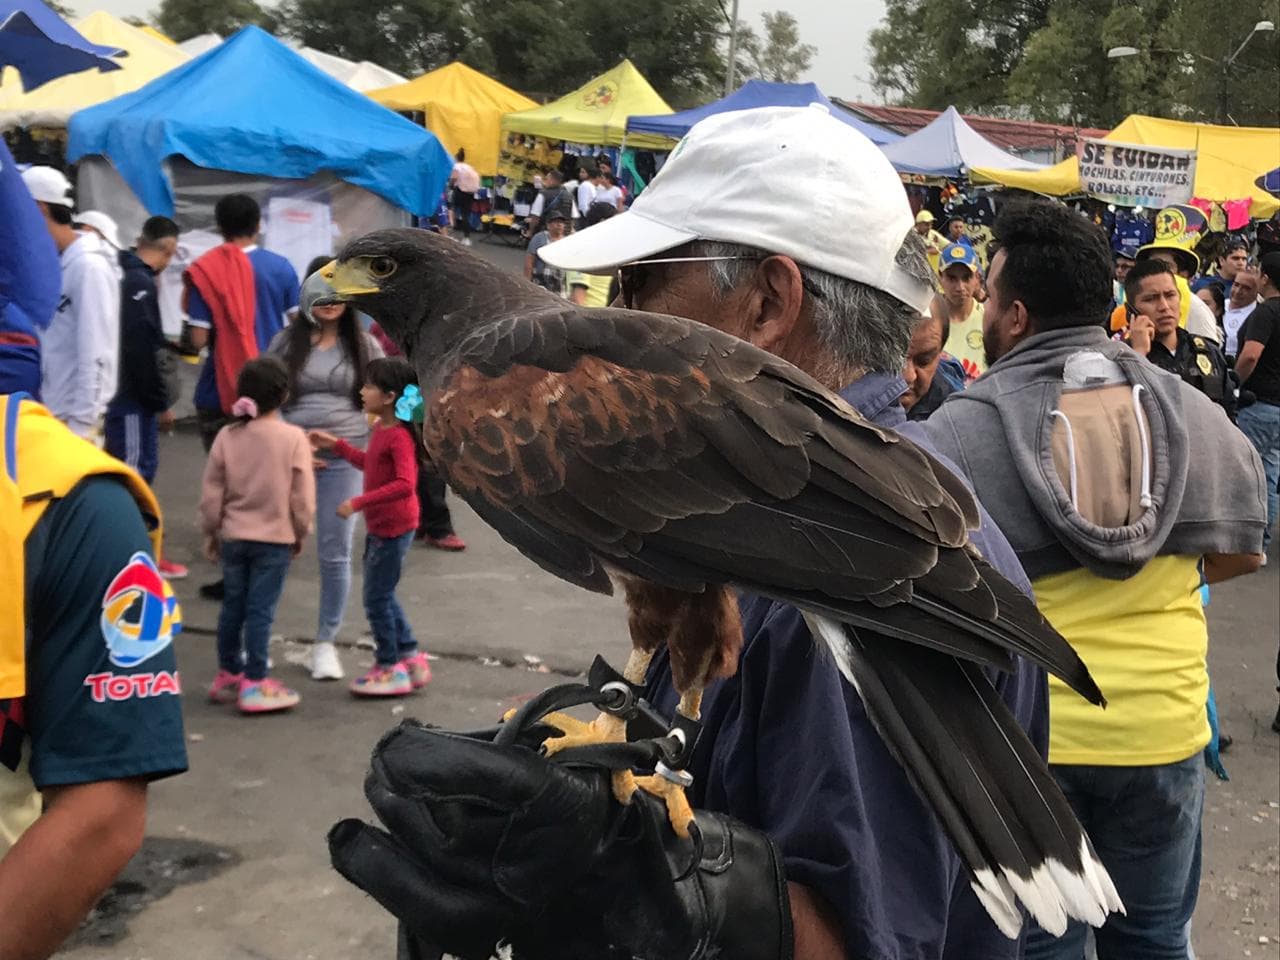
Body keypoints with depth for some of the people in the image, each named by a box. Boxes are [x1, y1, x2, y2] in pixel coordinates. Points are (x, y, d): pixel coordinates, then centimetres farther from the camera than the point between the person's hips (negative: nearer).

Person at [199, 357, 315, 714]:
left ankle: (229, 673, 28)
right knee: (261, 610, 0)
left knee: (233, 605, 16)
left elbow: (211, 492, 1)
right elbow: (302, 496, -8)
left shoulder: (227, 436, -3)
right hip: (275, 538, -4)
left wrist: (211, 532, 14)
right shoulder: (293, 437, -11)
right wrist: (301, 533, 6)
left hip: (233, 536, 4)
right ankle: (254, 683, 5)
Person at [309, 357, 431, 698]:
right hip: (379, 526, 10)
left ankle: (389, 668, 15)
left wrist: (359, 502, -34)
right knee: (382, 595, 19)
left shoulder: (399, 436, -22)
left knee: (377, 599, 1)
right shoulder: (381, 428, 7)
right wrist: (336, 446, 21)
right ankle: (410, 657, 29)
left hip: (393, 527, -10)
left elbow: (405, 484, -34)